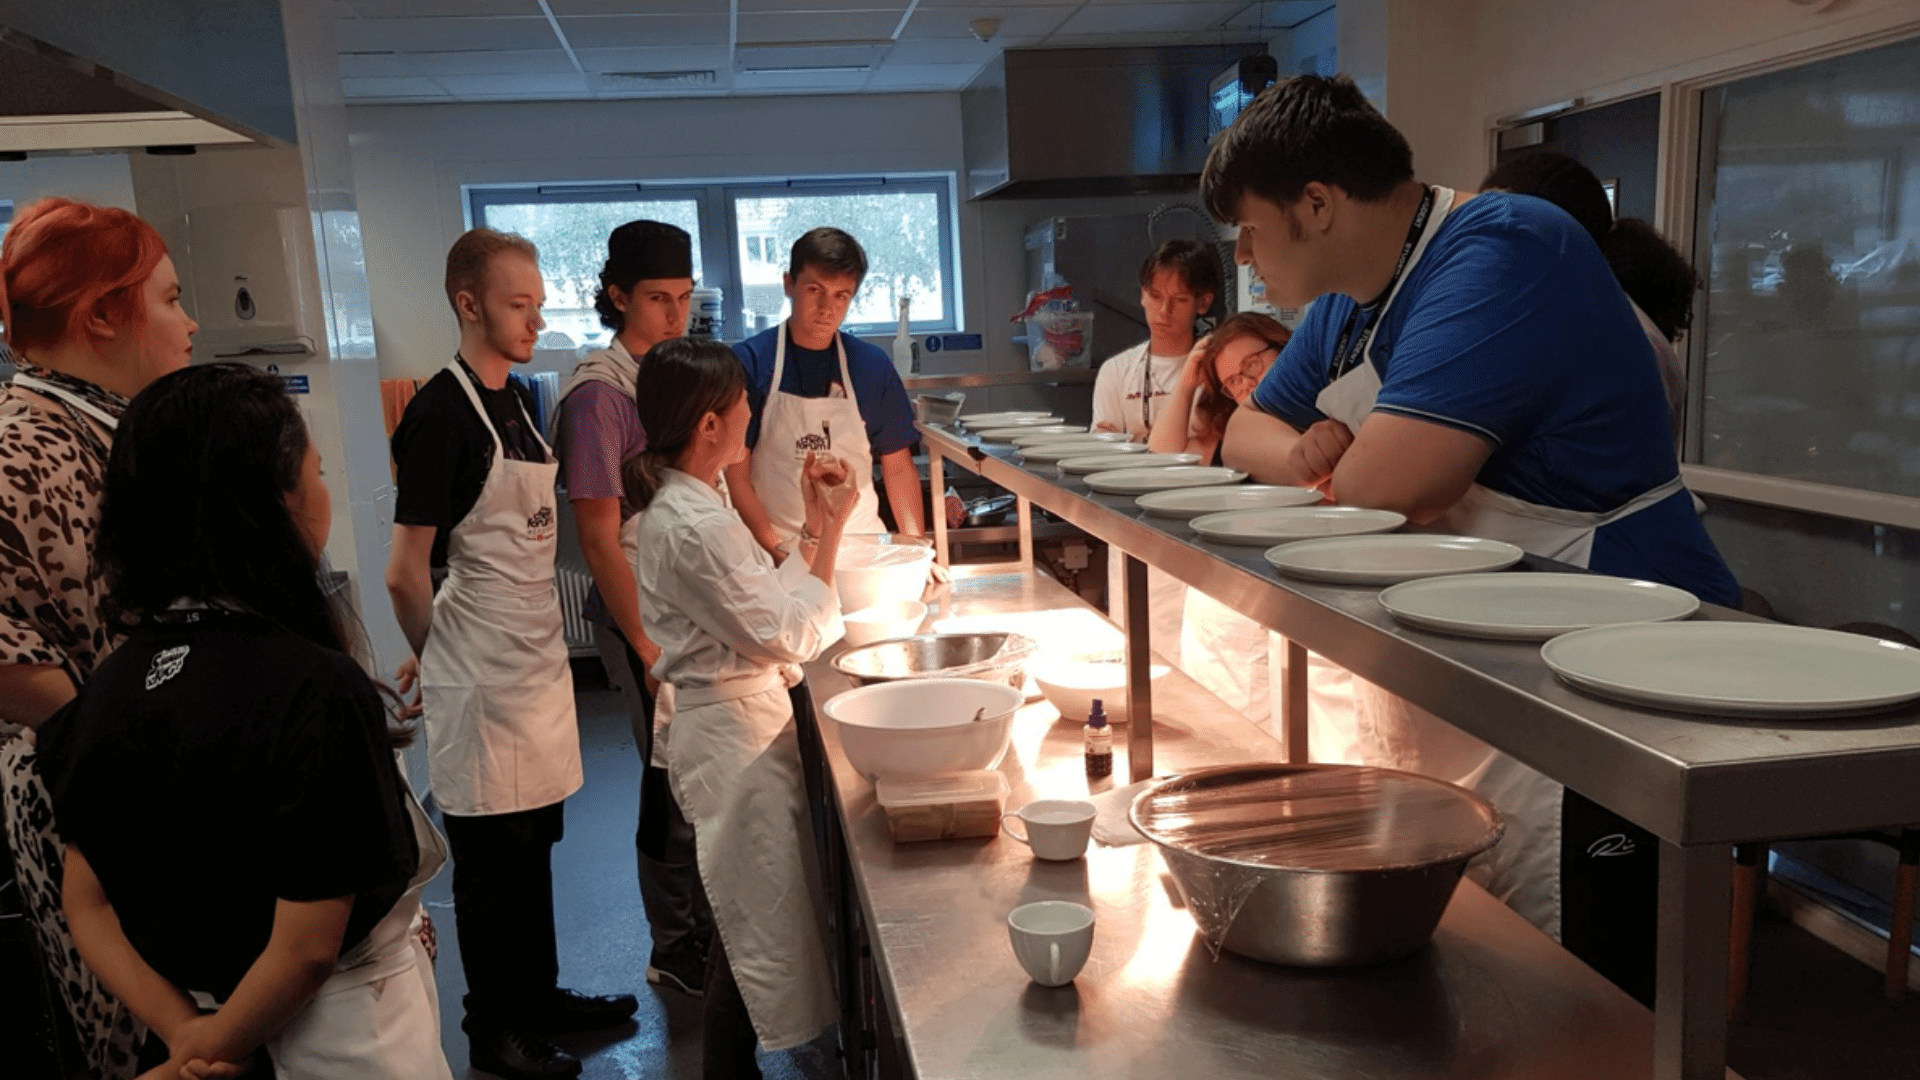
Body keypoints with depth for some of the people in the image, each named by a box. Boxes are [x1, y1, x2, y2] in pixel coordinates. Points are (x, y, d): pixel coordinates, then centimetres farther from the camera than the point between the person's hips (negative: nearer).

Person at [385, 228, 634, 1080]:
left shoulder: (516, 402, 9)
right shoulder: (441, 414, -17)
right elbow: (406, 574, -16)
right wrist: (436, 658, 0)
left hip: (537, 656, 8)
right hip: (483, 674, -8)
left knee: (534, 843, 18)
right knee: (491, 858, 6)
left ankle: (540, 999, 34)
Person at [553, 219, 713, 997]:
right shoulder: (599, 391, -15)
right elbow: (599, 537, -16)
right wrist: (649, 646, -16)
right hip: (645, 616, -7)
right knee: (675, 782, 4)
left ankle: (708, 926, 34)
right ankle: (676, 953, 23)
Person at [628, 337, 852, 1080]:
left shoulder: (686, 505, 7)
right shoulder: (695, 526, -25)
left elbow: (765, 602, 9)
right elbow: (791, 636, -20)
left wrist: (813, 526, 3)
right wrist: (830, 530, -15)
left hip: (735, 720, 10)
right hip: (736, 732, -10)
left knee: (747, 923, 22)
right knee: (758, 925, 3)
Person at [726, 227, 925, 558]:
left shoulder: (872, 365, 2)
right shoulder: (748, 362, -6)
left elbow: (897, 467, 7)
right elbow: (735, 477, -5)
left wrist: (917, 549, -2)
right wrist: (777, 552, -13)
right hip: (777, 552, -2)